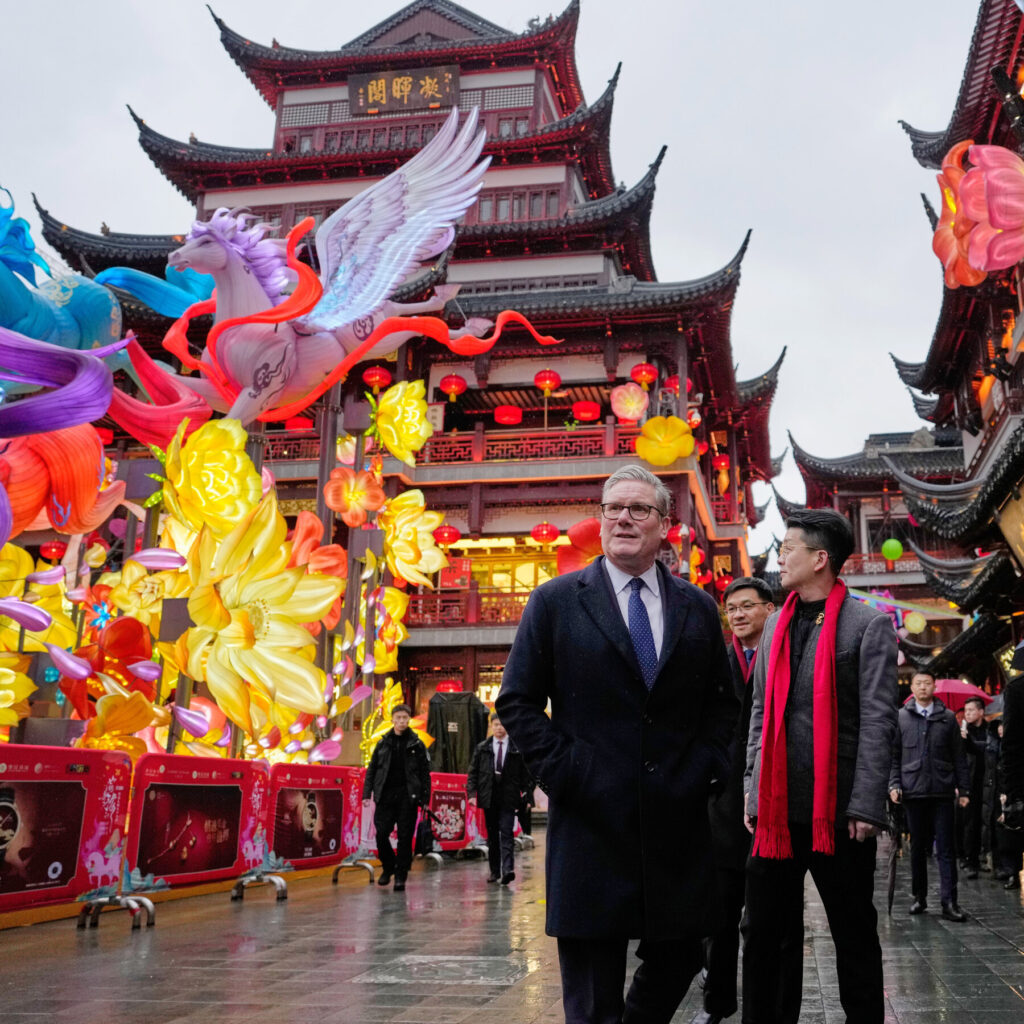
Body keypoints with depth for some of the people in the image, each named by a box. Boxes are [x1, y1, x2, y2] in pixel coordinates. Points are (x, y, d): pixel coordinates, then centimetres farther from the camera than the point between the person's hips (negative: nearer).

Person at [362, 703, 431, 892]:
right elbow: (372, 769, 12)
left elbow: (425, 773, 5)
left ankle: (400, 876, 9)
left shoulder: (417, 744, 5)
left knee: (405, 837, -1)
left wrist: (425, 799, -2)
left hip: (408, 798, -1)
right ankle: (388, 867, 22)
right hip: (385, 796, 2)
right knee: (381, 834, -2)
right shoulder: (383, 743, 9)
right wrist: (367, 794, 3)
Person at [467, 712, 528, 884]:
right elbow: (473, 772, 7)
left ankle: (508, 869, -18)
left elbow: (524, 773, 5)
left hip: (508, 798, -3)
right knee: (492, 835, 9)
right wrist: (471, 793, -4)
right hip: (489, 798, 3)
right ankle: (495, 871, 16)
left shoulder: (517, 749, 1)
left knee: (506, 833, -11)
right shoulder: (482, 748, 8)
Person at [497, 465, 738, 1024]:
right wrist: (562, 772, -9)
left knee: (678, 957, 12)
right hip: (591, 819, -3)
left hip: (679, 820, 3)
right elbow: (517, 701, 1)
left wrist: (702, 768, 1)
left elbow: (722, 702, 15)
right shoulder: (556, 600, 1)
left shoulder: (699, 608, 10)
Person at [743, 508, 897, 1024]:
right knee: (764, 932, 10)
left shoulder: (869, 625, -4)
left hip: (838, 810, -5)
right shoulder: (777, 625, 13)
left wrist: (866, 807, -14)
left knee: (854, 934, 9)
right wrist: (755, 791, 9)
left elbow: (878, 722, -9)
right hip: (777, 808, 5)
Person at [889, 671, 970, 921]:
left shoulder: (948, 717, 7)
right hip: (913, 791, 1)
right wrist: (894, 784, -3)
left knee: (946, 848, -2)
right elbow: (893, 755, 7)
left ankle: (949, 902, -1)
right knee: (917, 847, 8)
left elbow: (959, 757, 8)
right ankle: (919, 897, 18)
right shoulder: (900, 717, 7)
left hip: (942, 791, 0)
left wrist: (964, 789, 3)